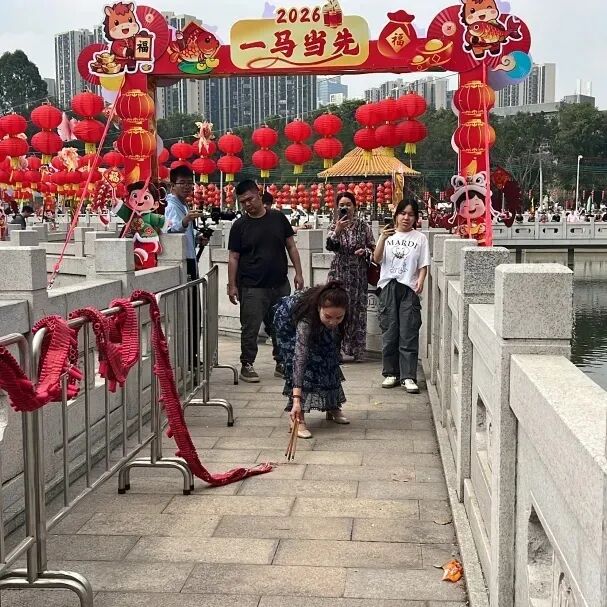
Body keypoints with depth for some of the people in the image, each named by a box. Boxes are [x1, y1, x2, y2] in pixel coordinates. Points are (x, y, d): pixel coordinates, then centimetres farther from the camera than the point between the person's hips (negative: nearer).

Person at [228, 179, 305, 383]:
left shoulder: (278, 218, 5)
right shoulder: (239, 225, 0)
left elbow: (291, 246, 10)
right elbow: (233, 257, 0)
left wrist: (298, 273, 4)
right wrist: (232, 285, -5)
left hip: (280, 285, 3)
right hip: (252, 288, -3)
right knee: (250, 328, 0)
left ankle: (282, 362, 24)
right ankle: (247, 365, 12)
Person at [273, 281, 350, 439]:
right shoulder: (306, 320, -48)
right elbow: (299, 358, -51)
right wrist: (296, 399, -56)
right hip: (288, 321, -5)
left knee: (329, 360, 0)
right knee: (298, 365, -21)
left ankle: (332, 407, 19)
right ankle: (298, 419, -18)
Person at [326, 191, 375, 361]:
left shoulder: (363, 225, 3)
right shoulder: (335, 225, 4)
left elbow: (373, 247, 7)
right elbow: (329, 246, -10)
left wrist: (364, 251, -13)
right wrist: (337, 230, -22)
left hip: (358, 273, 0)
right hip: (339, 272, 0)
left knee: (357, 310, 3)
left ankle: (357, 350, 12)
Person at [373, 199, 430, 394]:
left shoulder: (420, 238, 7)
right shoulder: (388, 235, 10)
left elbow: (423, 265, 4)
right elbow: (377, 259, -1)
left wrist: (420, 280, -15)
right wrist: (383, 239, -14)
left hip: (409, 289, -1)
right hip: (388, 287, 2)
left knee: (408, 334, -6)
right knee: (389, 332, 5)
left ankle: (408, 377, -5)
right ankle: (391, 373, 16)